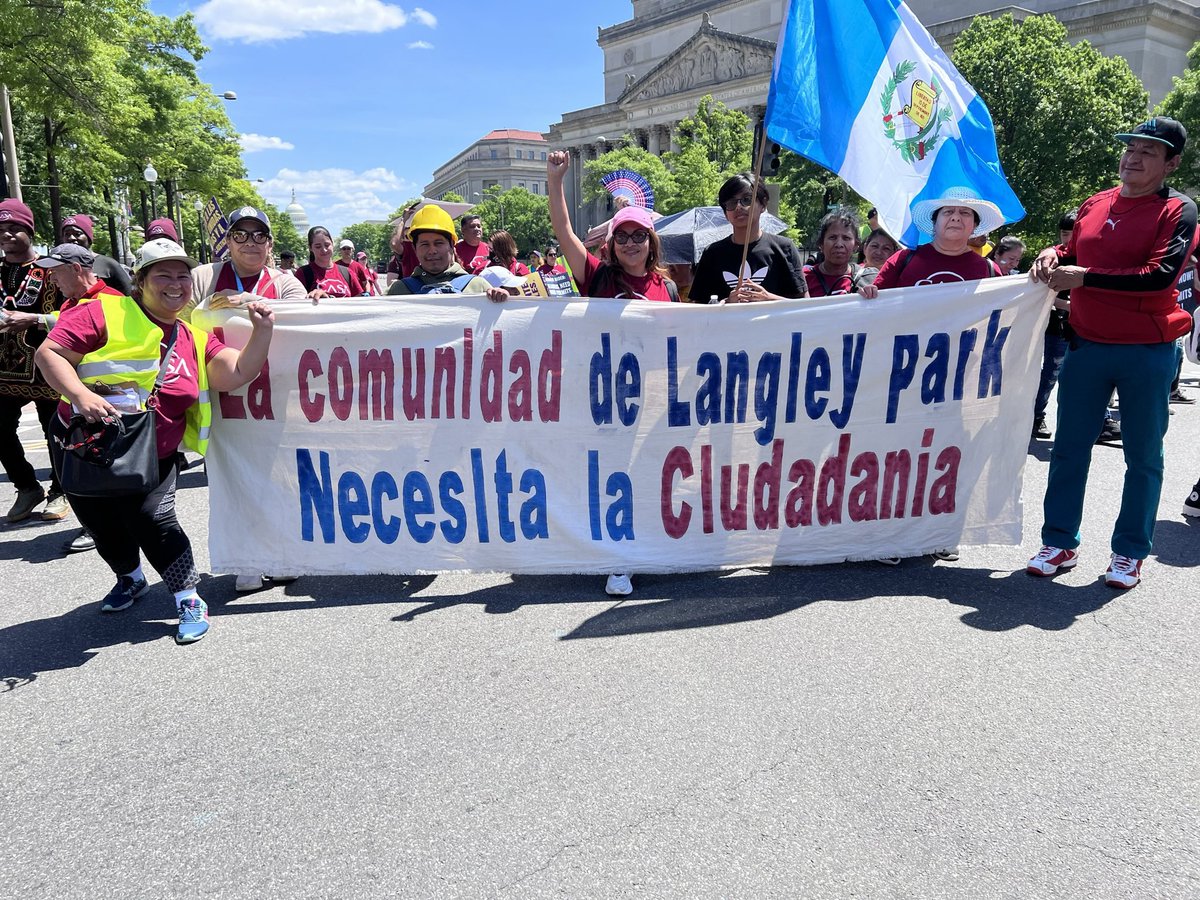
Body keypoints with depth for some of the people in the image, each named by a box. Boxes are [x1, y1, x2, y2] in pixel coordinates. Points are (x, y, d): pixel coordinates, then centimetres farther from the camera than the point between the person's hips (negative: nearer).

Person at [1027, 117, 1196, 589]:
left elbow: (1160, 276, -18)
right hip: (1087, 346, 4)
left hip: (1147, 352, -4)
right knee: (1069, 448, 7)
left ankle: (1130, 552, 18)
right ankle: (1059, 542, 17)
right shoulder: (1093, 205, 9)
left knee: (1143, 456, 7)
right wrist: (1054, 255, 1)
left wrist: (1082, 277, -20)